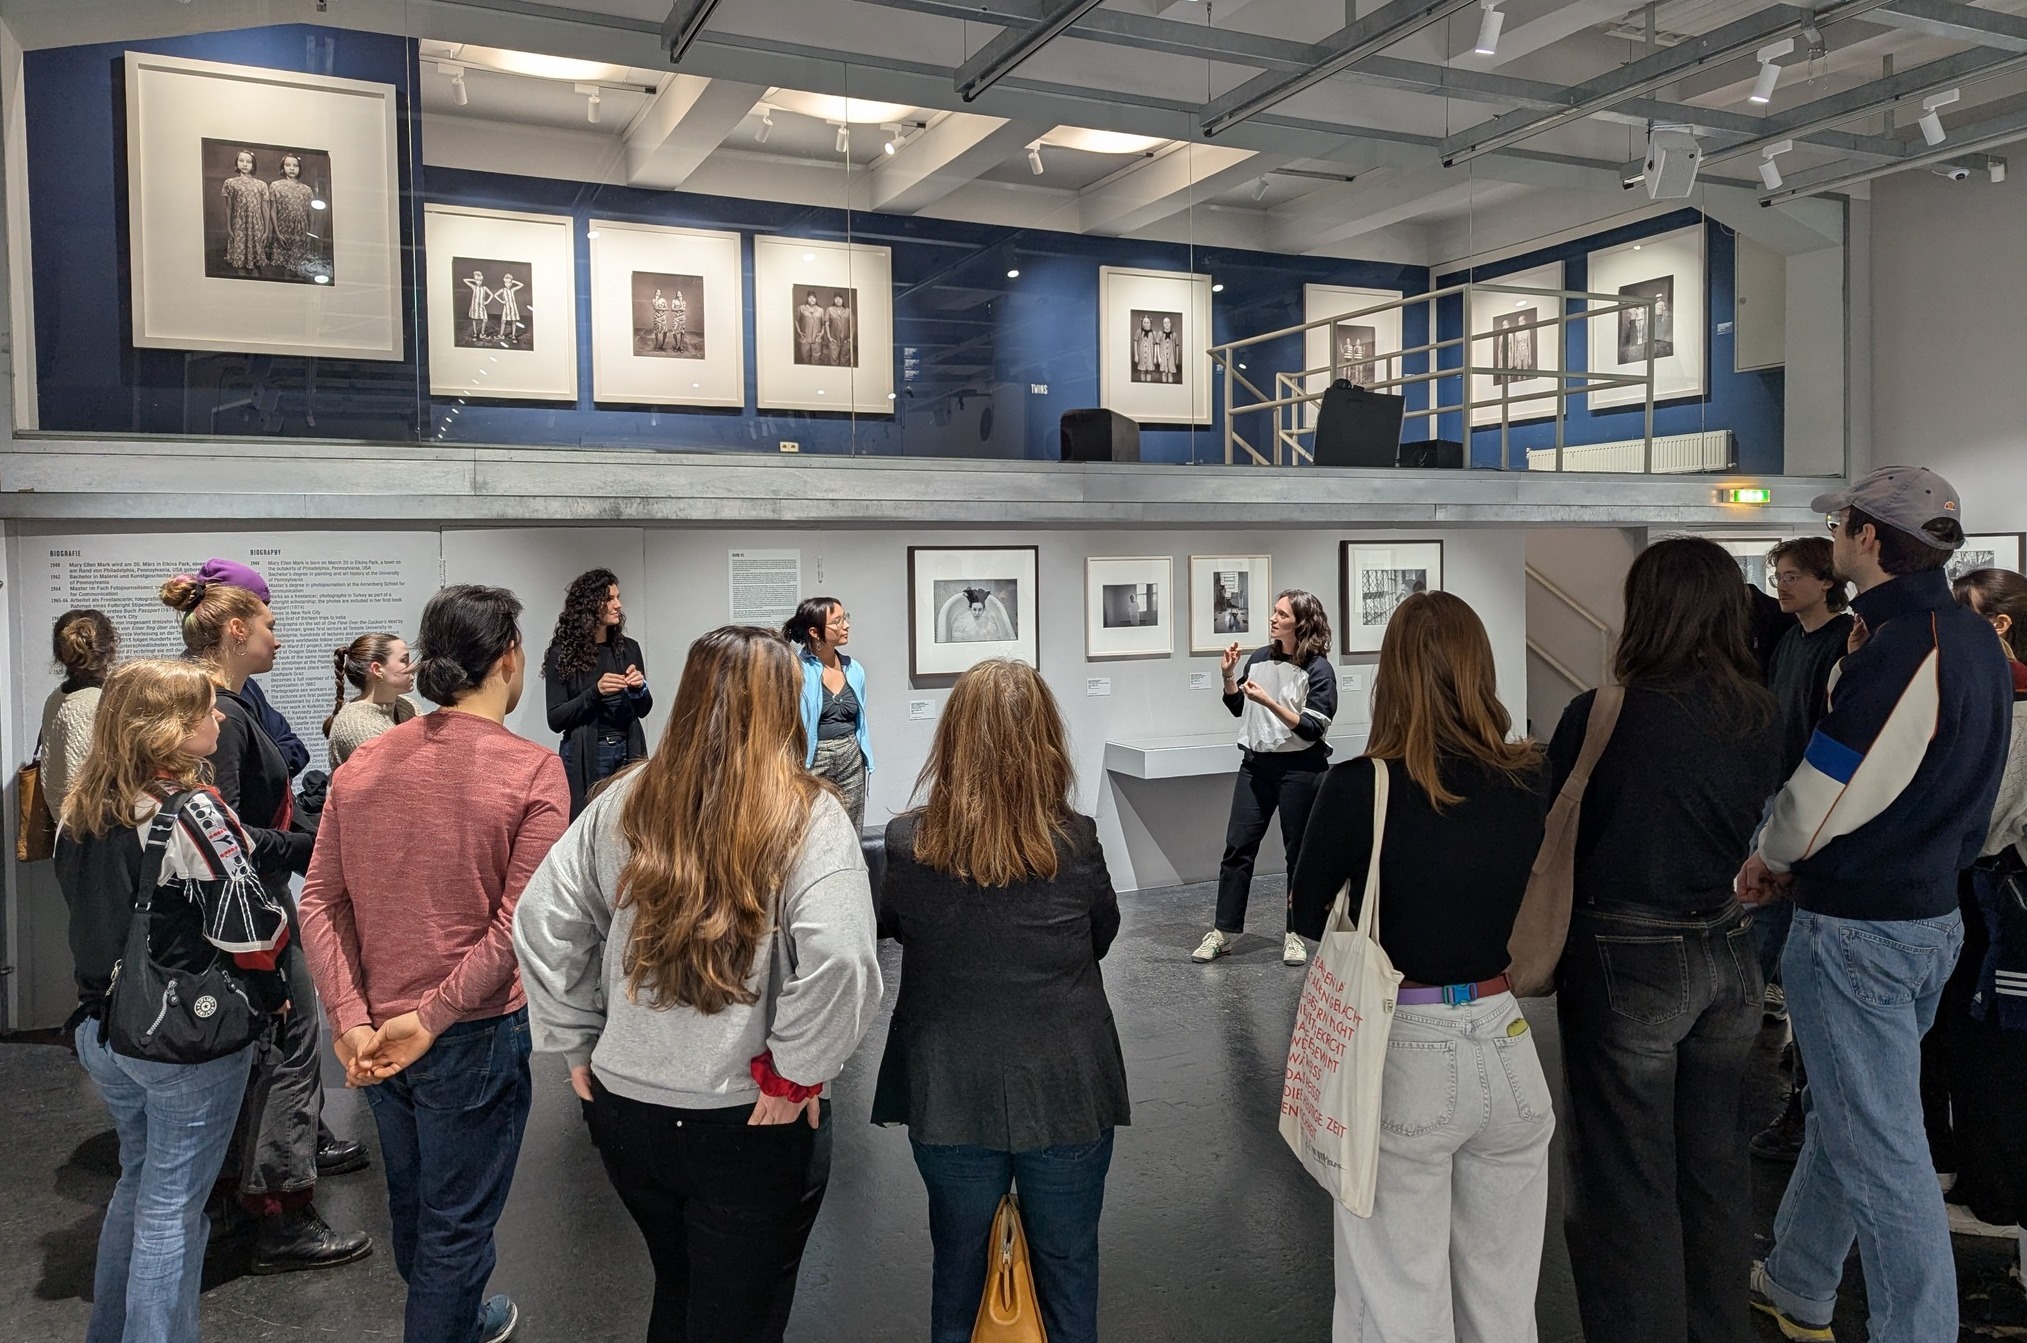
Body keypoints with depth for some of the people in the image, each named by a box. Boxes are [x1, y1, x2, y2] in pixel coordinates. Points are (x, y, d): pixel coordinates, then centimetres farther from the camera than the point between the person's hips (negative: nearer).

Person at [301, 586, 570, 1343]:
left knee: (410, 1197, 26)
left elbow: (320, 901, -4)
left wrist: (353, 1018, -8)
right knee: (456, 1221, 12)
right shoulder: (532, 770, -17)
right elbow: (517, 927, -22)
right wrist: (431, 1017, -17)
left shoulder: (363, 763, -1)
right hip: (474, 1038, -6)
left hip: (375, 1035, 6)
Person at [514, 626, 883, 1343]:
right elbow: (839, 961, -28)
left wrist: (578, 1043, 7)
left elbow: (540, 922, -1)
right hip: (749, 1124, -4)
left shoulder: (623, 803, -3)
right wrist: (794, 1073, -14)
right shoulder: (806, 815, -16)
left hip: (624, 1108, 4)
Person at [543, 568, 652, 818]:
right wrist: (595, 692, -20)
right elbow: (555, 720, -8)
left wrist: (640, 689, -9)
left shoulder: (628, 648, 5)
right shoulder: (563, 654, -5)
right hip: (585, 757, -3)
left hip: (628, 752, 3)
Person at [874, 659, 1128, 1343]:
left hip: (951, 1099, 1)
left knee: (958, 1274, 21)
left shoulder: (906, 845, -16)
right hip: (1066, 1095, 0)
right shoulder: (1077, 843, -17)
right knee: (1068, 1279, 19)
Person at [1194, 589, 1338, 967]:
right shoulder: (1260, 659, 6)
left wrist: (1269, 702, -23)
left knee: (1299, 851, 6)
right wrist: (1229, 675, 1)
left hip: (1300, 769, -5)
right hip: (1256, 764, 5)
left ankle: (1295, 934, 18)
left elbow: (1312, 728, -16)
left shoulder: (1319, 669, -9)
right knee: (1237, 846, 2)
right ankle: (1223, 931, 8)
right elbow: (1237, 708, 18)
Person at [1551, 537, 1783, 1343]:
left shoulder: (1599, 717, -18)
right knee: (1712, 1163, 21)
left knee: (1627, 1181, 7)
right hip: (1729, 952, 6)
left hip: (1628, 962, -6)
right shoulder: (1760, 717, -2)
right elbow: (1761, 835, 11)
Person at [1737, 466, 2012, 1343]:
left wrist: (1768, 860, 1)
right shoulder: (1973, 640, 8)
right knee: (1840, 1115, 22)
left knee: (1879, 1148, 0)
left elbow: (1822, 797, -20)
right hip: (1931, 909, 10)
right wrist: (1801, 867, 10)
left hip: (1858, 932, -10)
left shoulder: (1896, 652, -23)